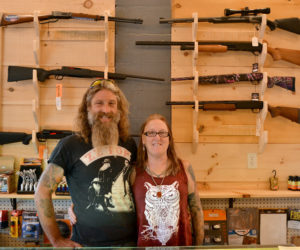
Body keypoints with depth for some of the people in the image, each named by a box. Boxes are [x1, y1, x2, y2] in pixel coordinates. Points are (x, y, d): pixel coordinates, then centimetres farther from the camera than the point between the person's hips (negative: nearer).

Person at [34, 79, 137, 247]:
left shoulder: (129, 144, 3)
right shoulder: (71, 145, -9)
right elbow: (43, 191, -7)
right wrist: (57, 240, -9)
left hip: (131, 240, 4)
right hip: (88, 243, -4)